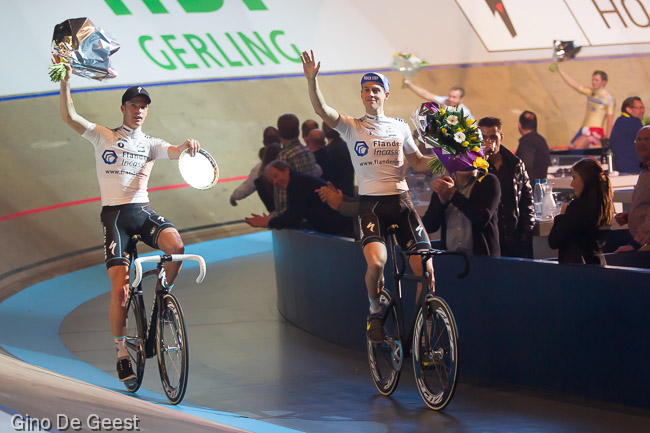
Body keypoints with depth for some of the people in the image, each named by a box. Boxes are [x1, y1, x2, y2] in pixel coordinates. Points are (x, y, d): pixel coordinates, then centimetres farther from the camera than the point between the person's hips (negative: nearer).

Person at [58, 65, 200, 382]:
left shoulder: (151, 145, 16)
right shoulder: (103, 137, 11)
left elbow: (174, 152, -3)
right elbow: (69, 116, 0)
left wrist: (188, 146, -26)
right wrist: (65, 80, -12)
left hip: (142, 211, 2)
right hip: (114, 214, -2)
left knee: (176, 245, -30)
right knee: (120, 287, -12)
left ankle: (163, 293, -1)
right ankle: (122, 353, 3)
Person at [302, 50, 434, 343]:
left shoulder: (400, 127, 14)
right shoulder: (352, 127, 6)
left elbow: (418, 163, 21)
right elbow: (321, 110, -11)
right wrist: (312, 79, -26)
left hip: (400, 201, 3)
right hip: (370, 204, -3)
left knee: (424, 268, -8)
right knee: (376, 261, -26)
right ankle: (375, 313, 1)